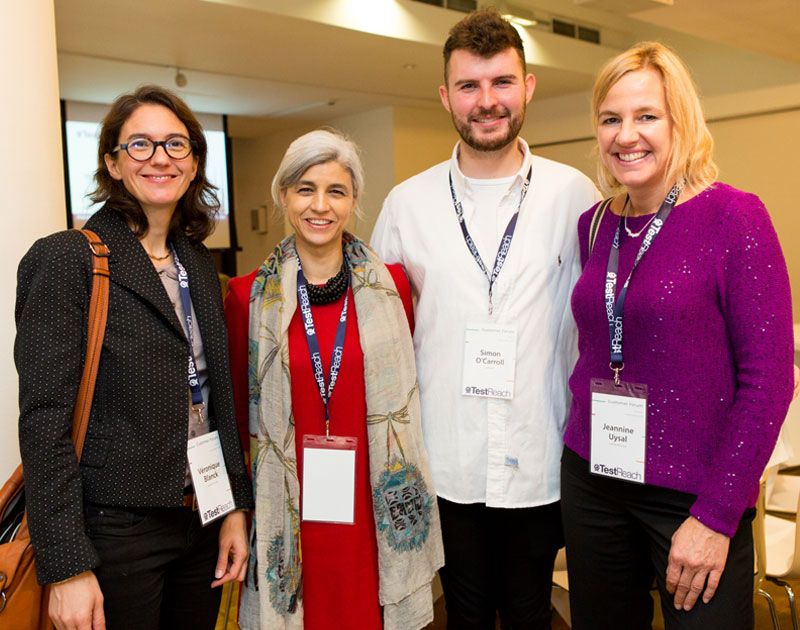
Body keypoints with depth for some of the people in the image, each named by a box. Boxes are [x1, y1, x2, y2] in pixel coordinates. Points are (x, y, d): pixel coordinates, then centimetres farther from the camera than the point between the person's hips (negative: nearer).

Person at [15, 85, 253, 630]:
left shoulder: (199, 262, 7)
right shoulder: (66, 260, -12)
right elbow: (45, 421, -15)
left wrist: (236, 505, 7)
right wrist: (67, 566, -16)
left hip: (203, 519, 6)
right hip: (116, 529, -5)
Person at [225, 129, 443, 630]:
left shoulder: (391, 285, -2)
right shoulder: (249, 296, -2)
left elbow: (405, 392, 8)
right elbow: (240, 407, 5)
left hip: (374, 510, 1)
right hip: (290, 512, 0)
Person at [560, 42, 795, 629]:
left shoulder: (734, 216, -11)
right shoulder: (594, 224, 3)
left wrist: (717, 516, -14)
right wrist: (582, 437, 5)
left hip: (695, 494, -4)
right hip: (592, 483, 5)